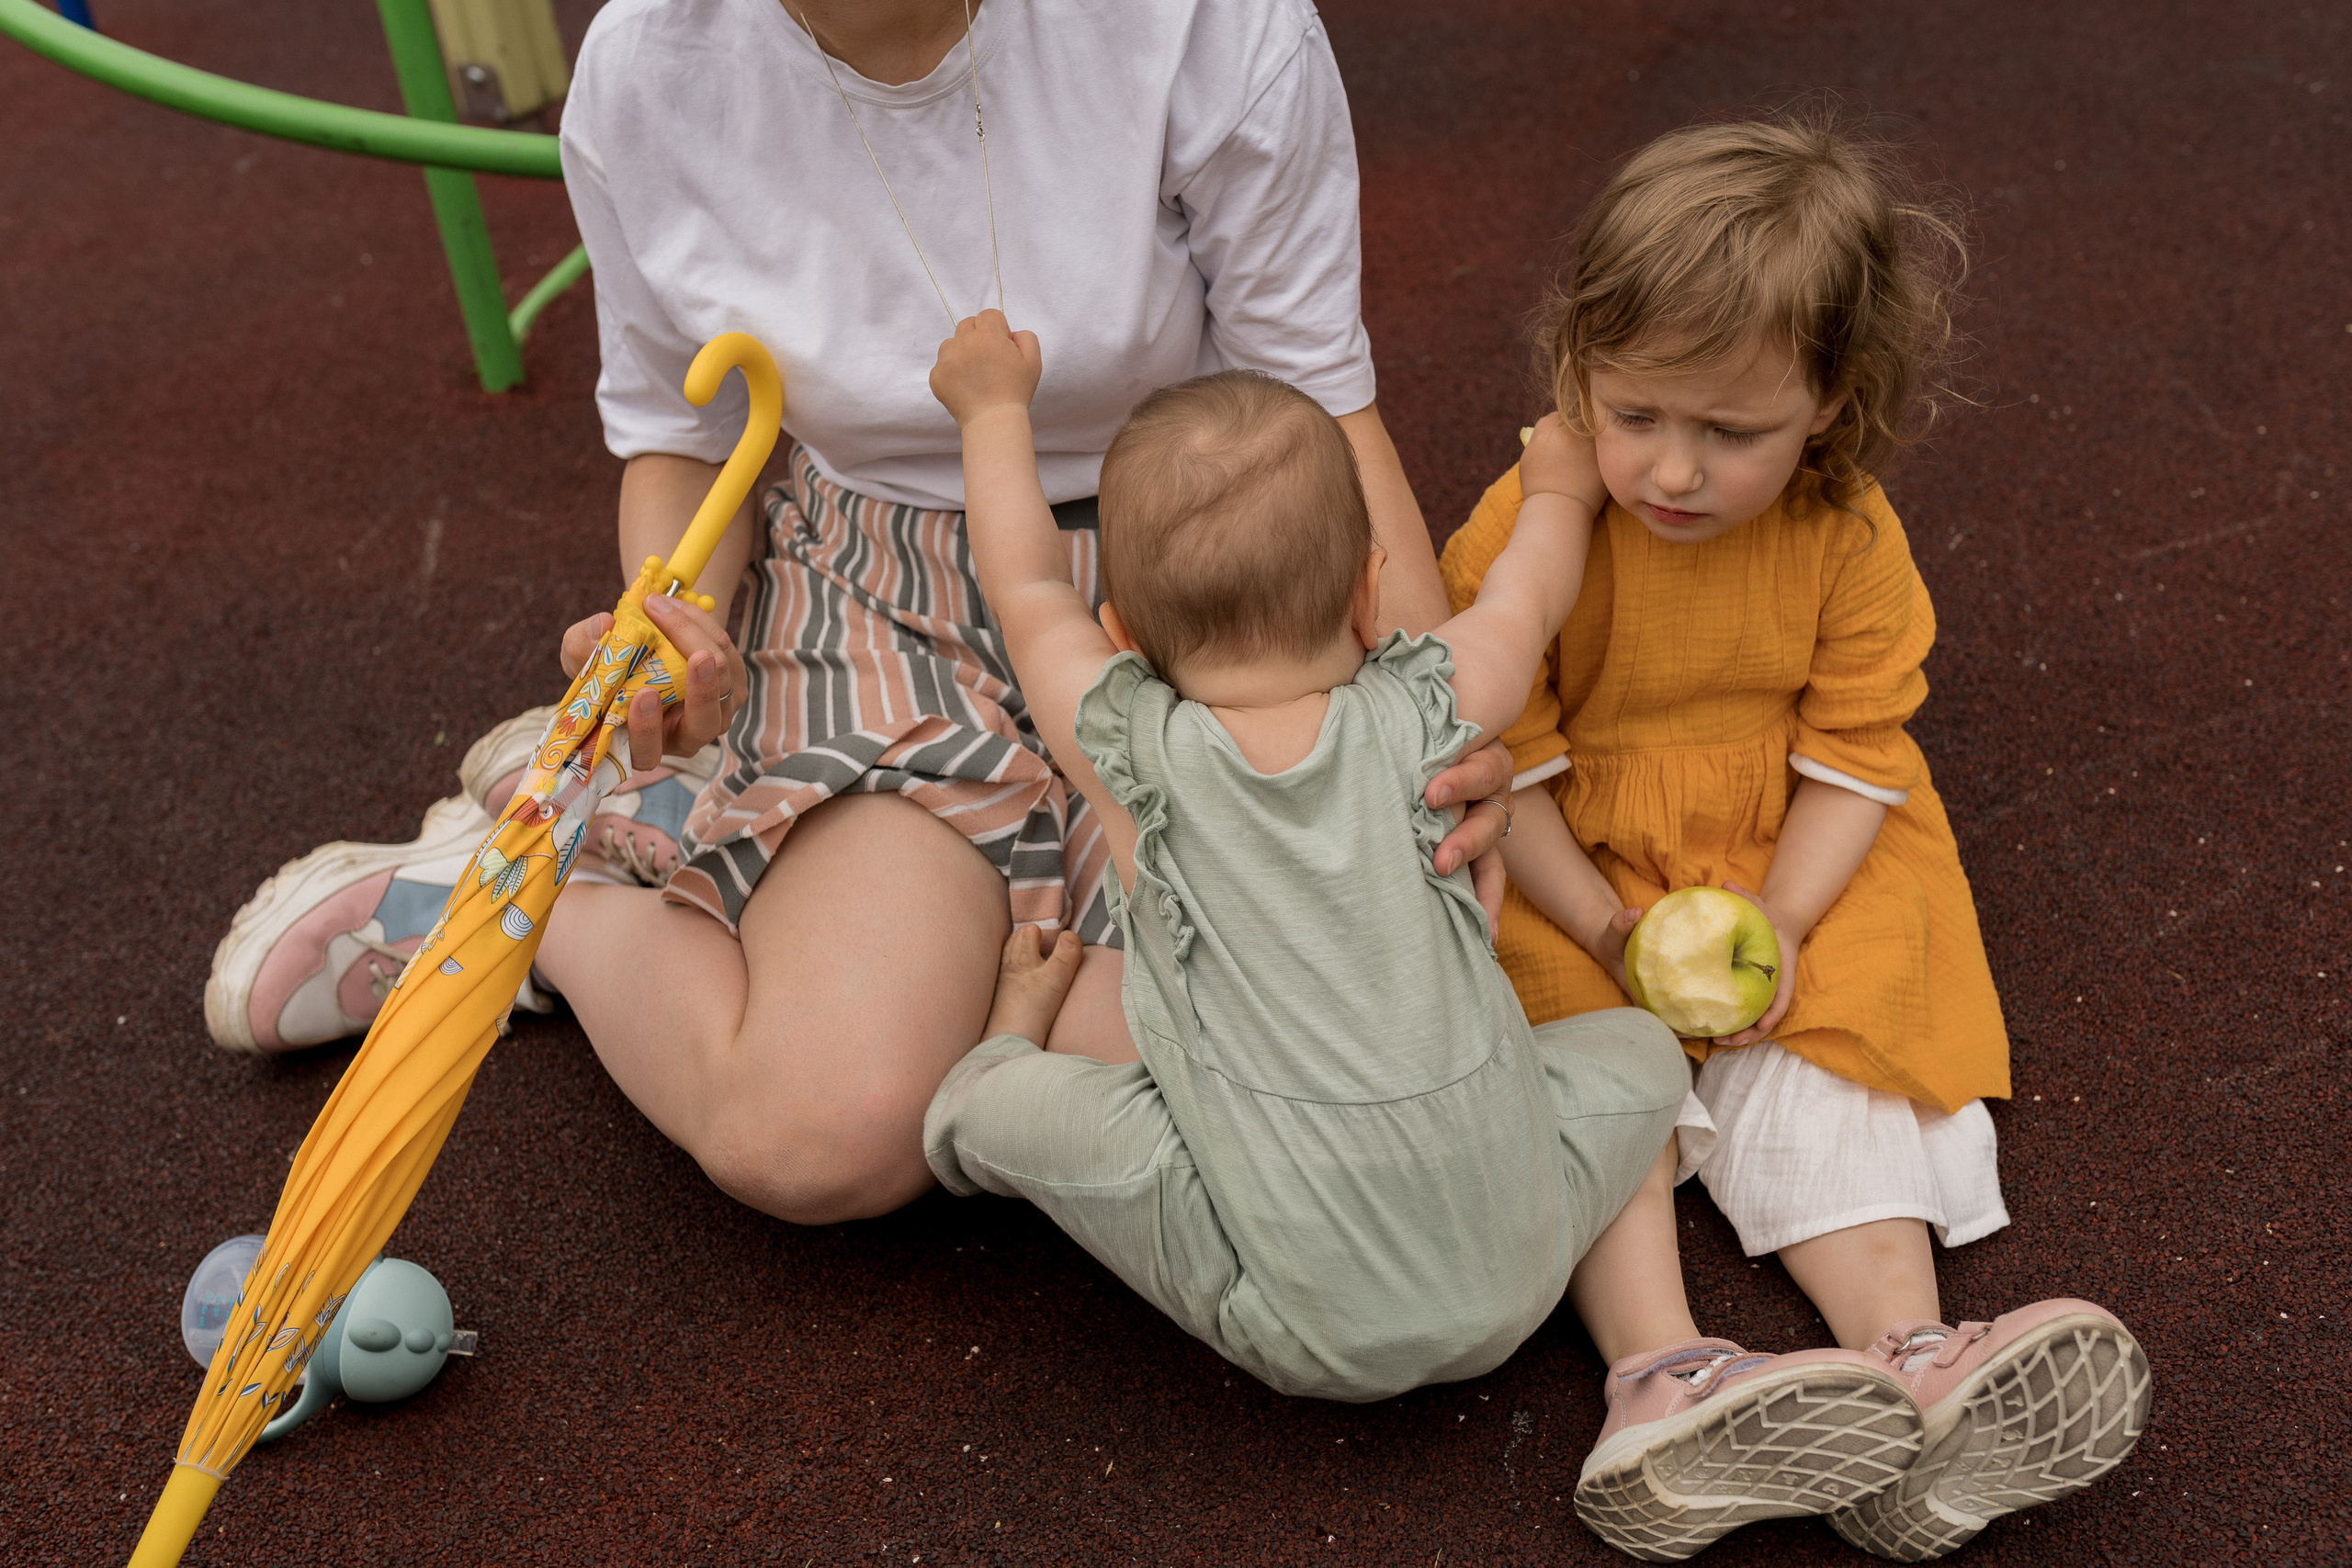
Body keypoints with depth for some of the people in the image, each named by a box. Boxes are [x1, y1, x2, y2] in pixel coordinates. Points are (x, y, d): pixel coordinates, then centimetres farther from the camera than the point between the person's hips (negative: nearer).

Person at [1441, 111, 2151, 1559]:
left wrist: (1774, 928, -20)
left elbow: (1852, 759, -7)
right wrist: (1611, 932, -20)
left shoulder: (1851, 540, -12)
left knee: (1829, 1065, -14)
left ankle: (1912, 1366, -23)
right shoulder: (1525, 533, -19)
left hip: (1793, 877, 2)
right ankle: (1657, 1371, -34)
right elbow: (1501, 767, -13)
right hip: (1570, 880, -2)